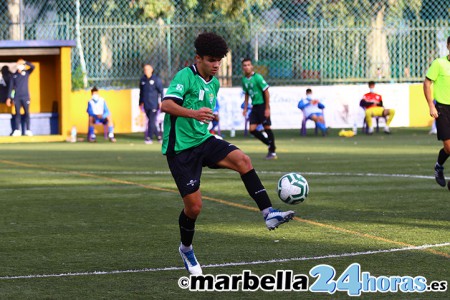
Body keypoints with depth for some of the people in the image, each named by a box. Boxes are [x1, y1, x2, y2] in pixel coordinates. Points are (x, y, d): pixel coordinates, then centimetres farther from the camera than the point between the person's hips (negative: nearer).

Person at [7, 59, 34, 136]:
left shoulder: (26, 73, 6)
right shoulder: (14, 75, 8)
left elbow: (32, 66, -11)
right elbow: (11, 87, 9)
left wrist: (24, 62, -16)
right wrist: (9, 98, 4)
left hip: (25, 96, -1)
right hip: (17, 97, 1)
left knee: (27, 113, -2)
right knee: (17, 113, 0)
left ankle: (28, 130, -1)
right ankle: (17, 130, 1)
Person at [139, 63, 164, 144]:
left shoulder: (156, 79, -3)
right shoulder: (143, 79, 11)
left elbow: (161, 91, -2)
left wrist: (162, 101, -8)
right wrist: (141, 103, 19)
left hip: (154, 104, -5)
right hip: (146, 105, 5)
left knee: (152, 121, -9)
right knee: (150, 121, 7)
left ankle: (149, 137, -8)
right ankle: (158, 136, 18)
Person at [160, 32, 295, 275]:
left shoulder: (213, 83, 12)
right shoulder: (185, 76, -14)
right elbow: (166, 105, -29)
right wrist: (193, 113, -43)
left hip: (203, 140, 7)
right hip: (181, 148, -7)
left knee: (243, 160, -21)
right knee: (194, 206, -5)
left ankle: (268, 214, -27)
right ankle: (186, 250, 23)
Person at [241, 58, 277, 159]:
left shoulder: (257, 77, -14)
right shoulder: (244, 80, 6)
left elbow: (266, 92, -13)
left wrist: (267, 108, -15)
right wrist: (245, 108, 13)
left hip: (262, 105, -7)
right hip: (254, 106, 7)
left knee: (267, 127, -5)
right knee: (252, 129, -1)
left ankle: (272, 152, 3)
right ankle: (269, 143, 16)